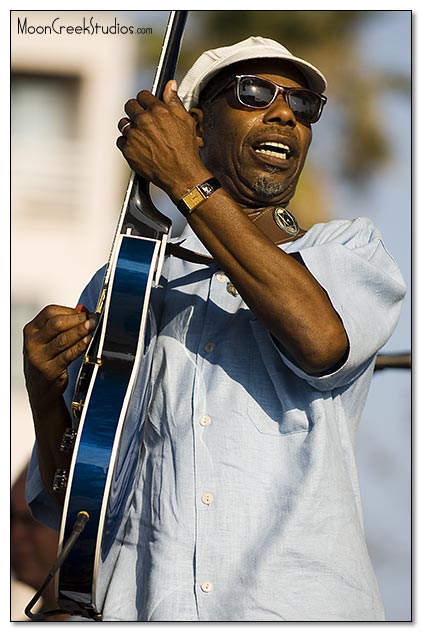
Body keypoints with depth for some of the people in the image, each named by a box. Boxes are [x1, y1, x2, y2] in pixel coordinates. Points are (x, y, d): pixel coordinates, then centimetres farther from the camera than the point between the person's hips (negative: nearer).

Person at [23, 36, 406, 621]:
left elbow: (323, 341, -12)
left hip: (300, 601, -2)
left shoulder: (349, 250, 14)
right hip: (141, 603, 3)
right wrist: (46, 389, -5)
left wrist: (188, 180, -8)